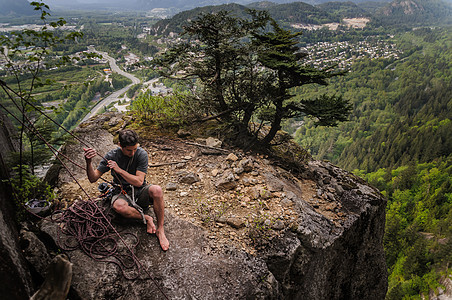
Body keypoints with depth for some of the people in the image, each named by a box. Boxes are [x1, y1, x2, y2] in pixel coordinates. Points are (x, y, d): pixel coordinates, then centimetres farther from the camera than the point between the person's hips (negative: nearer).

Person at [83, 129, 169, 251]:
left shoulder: (141, 154, -11)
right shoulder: (112, 155, -7)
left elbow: (139, 182, -16)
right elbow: (93, 179, -4)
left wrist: (119, 170, -22)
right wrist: (88, 163, -23)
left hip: (140, 192, 0)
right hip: (122, 193, 0)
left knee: (157, 190, -35)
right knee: (118, 206, -38)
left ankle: (160, 229, -18)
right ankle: (146, 218, -11)